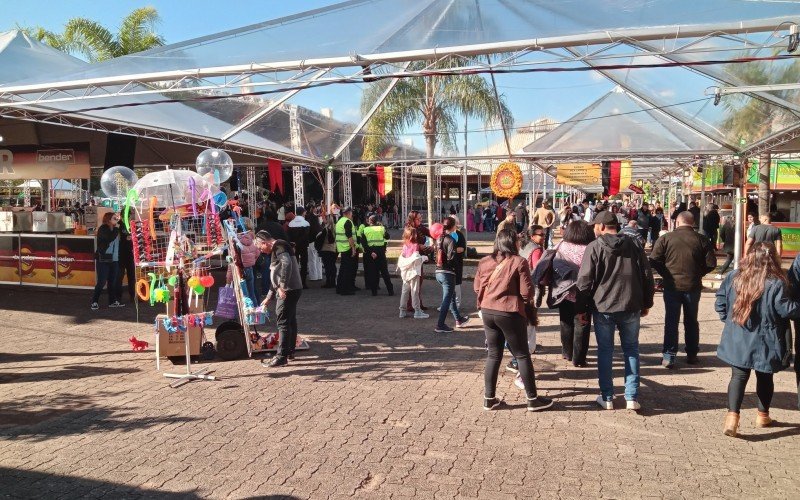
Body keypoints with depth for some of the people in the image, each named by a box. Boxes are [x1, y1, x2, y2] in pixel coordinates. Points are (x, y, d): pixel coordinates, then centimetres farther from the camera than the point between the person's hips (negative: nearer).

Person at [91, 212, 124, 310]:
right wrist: (116, 228, -13)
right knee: (101, 282, -6)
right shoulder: (102, 229, -8)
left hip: (114, 260, 6)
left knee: (113, 281, 9)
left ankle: (112, 301, 17)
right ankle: (94, 302, 5)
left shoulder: (114, 229, 11)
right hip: (103, 260, -6)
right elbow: (110, 238, -24)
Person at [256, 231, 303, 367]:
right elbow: (276, 277, 28)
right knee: (290, 320, 17)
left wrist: (282, 286, -31)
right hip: (292, 290, 11)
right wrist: (268, 297, 31)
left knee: (283, 322, -8)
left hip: (289, 290, -11)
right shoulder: (277, 249, 22)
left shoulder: (279, 246, -11)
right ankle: (290, 351, 28)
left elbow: (287, 264, -30)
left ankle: (282, 356, -4)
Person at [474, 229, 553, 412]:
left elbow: (477, 288, 8)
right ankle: (533, 399, 15)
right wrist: (524, 301, 10)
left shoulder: (484, 262, 4)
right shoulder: (519, 262, -10)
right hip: (510, 313, -5)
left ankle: (489, 398, 18)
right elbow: (527, 292, -11)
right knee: (522, 355, 7)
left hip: (487, 311, 5)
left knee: (493, 355, 15)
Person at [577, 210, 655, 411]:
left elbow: (585, 281, -10)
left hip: (603, 307, -3)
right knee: (631, 350, 13)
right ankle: (632, 397, 11)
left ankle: (607, 398, 13)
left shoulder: (594, 247, -6)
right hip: (631, 307, 3)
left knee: (605, 351, 8)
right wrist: (647, 303, 15)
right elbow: (647, 275, 6)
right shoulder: (633, 245, 5)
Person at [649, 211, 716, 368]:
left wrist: (666, 274, 5)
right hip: (693, 286, 2)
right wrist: (697, 273, 13)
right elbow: (711, 263, -3)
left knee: (671, 321, 5)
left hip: (672, 285, -2)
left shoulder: (666, 238, -7)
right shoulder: (702, 240, -2)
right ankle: (692, 354, 24)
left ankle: (669, 356, 2)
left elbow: (654, 261, -10)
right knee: (691, 320, 16)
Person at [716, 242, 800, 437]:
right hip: (765, 342, -2)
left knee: (738, 376, 5)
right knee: (765, 377, 16)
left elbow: (720, 303, 3)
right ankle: (763, 415, 32)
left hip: (737, 340, 3)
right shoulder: (776, 284, -17)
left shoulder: (733, 277, -2)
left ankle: (732, 416, -9)